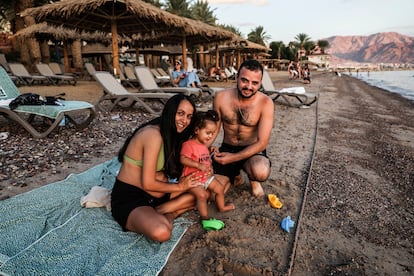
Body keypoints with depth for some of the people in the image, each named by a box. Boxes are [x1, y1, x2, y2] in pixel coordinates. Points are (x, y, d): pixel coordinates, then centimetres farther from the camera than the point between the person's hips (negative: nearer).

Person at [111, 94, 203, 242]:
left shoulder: (170, 135, 8)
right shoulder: (153, 134, -21)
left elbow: (161, 175, 9)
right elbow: (148, 183, -21)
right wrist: (180, 186, -9)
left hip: (152, 194, 10)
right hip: (127, 199, -10)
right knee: (161, 232, -38)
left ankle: (156, 213, -5)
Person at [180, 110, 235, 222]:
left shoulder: (204, 145, 8)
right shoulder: (188, 144, -21)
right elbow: (183, 159, -28)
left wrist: (209, 166, 2)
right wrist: (199, 165, -33)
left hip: (206, 176, 8)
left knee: (220, 188, 11)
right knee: (202, 195, -24)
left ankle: (221, 207, 34)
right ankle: (204, 216, -7)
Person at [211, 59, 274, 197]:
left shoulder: (265, 103, -17)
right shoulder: (221, 97, -10)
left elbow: (262, 143, -18)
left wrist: (233, 158, -24)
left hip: (253, 150, -2)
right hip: (227, 149, 3)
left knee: (261, 173, -37)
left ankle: (252, 179, 4)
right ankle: (235, 175, 20)